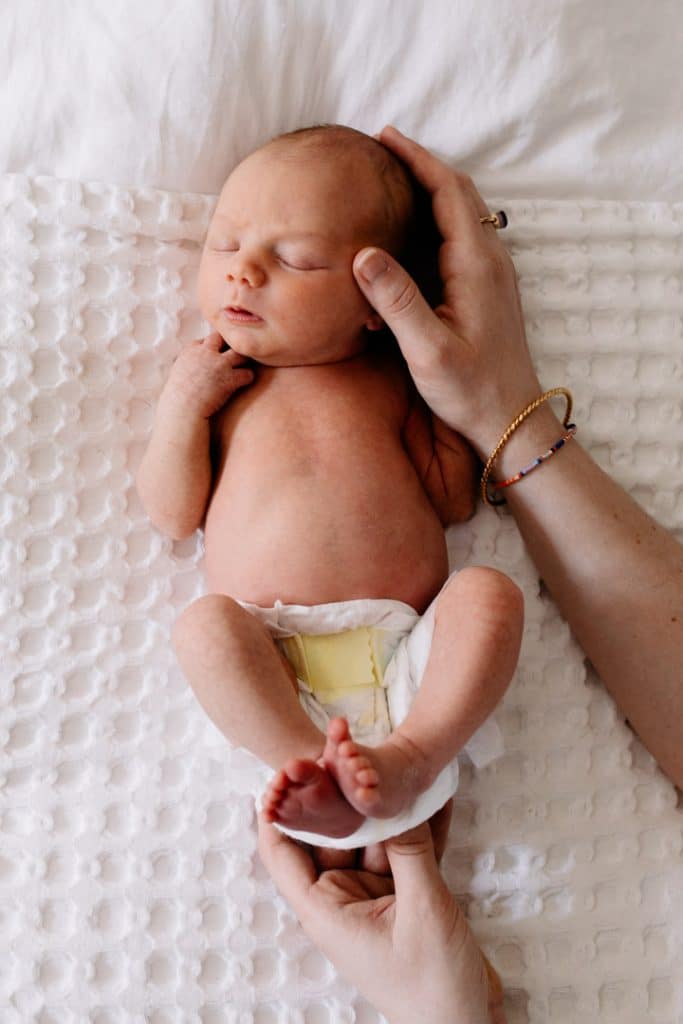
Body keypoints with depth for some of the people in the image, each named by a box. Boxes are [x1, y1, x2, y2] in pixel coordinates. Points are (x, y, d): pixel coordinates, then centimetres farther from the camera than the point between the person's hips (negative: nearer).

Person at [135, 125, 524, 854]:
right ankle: (311, 761, -30)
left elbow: (454, 501, 11)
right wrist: (180, 409, -1)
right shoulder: (216, 386, 14)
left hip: (407, 650, 1)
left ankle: (412, 753, -32)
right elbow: (173, 515, 9)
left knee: (489, 593, -23)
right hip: (278, 667, 0)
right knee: (203, 624, -27)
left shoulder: (391, 380, 14)